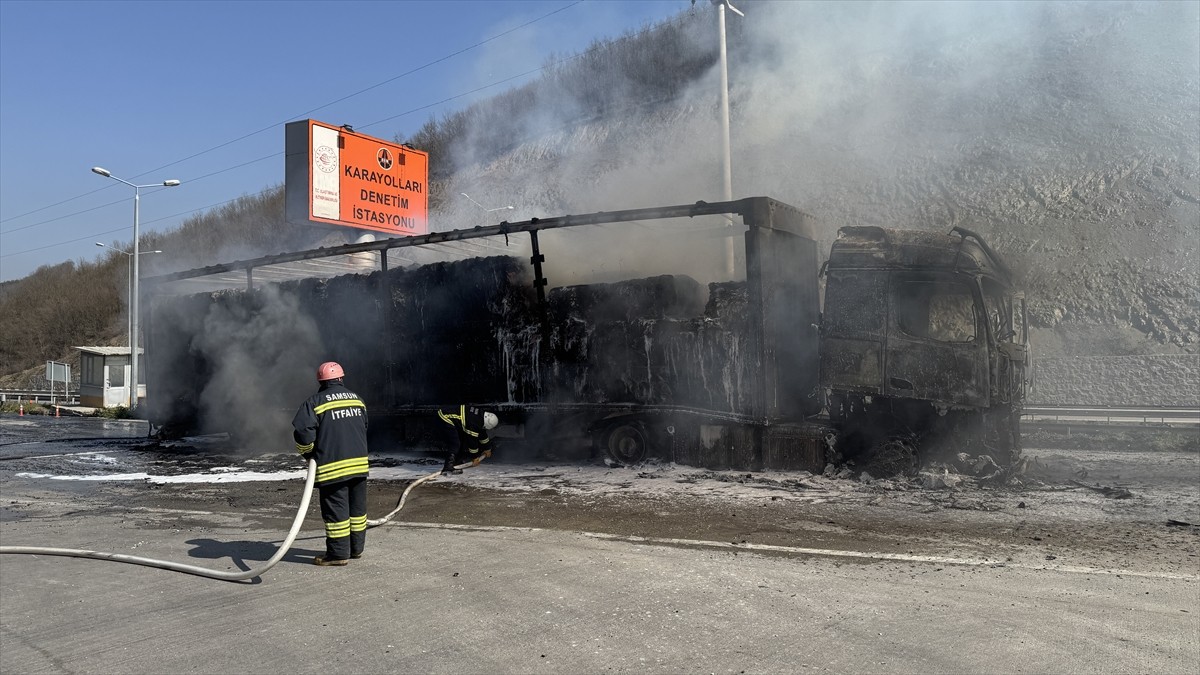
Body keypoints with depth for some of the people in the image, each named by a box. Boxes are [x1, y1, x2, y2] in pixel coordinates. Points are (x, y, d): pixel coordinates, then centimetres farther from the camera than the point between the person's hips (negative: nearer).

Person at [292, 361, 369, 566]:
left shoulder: (316, 401, -7)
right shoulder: (356, 398, 11)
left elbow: (302, 431, -14)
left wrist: (308, 453, 3)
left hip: (332, 466, -6)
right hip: (359, 463, 6)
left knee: (336, 510, 1)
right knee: (357, 508, 14)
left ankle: (338, 553, 4)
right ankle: (356, 547, 23)